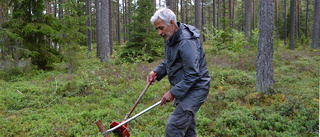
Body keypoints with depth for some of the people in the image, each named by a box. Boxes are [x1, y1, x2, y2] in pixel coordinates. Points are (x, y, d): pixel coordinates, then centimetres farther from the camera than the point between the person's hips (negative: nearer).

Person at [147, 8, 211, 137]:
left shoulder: (186, 42, -25)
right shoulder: (170, 37, 7)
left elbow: (192, 74, -26)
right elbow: (168, 62, 20)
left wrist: (173, 93, -22)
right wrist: (156, 72, 0)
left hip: (195, 89, -10)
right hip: (183, 88, 10)